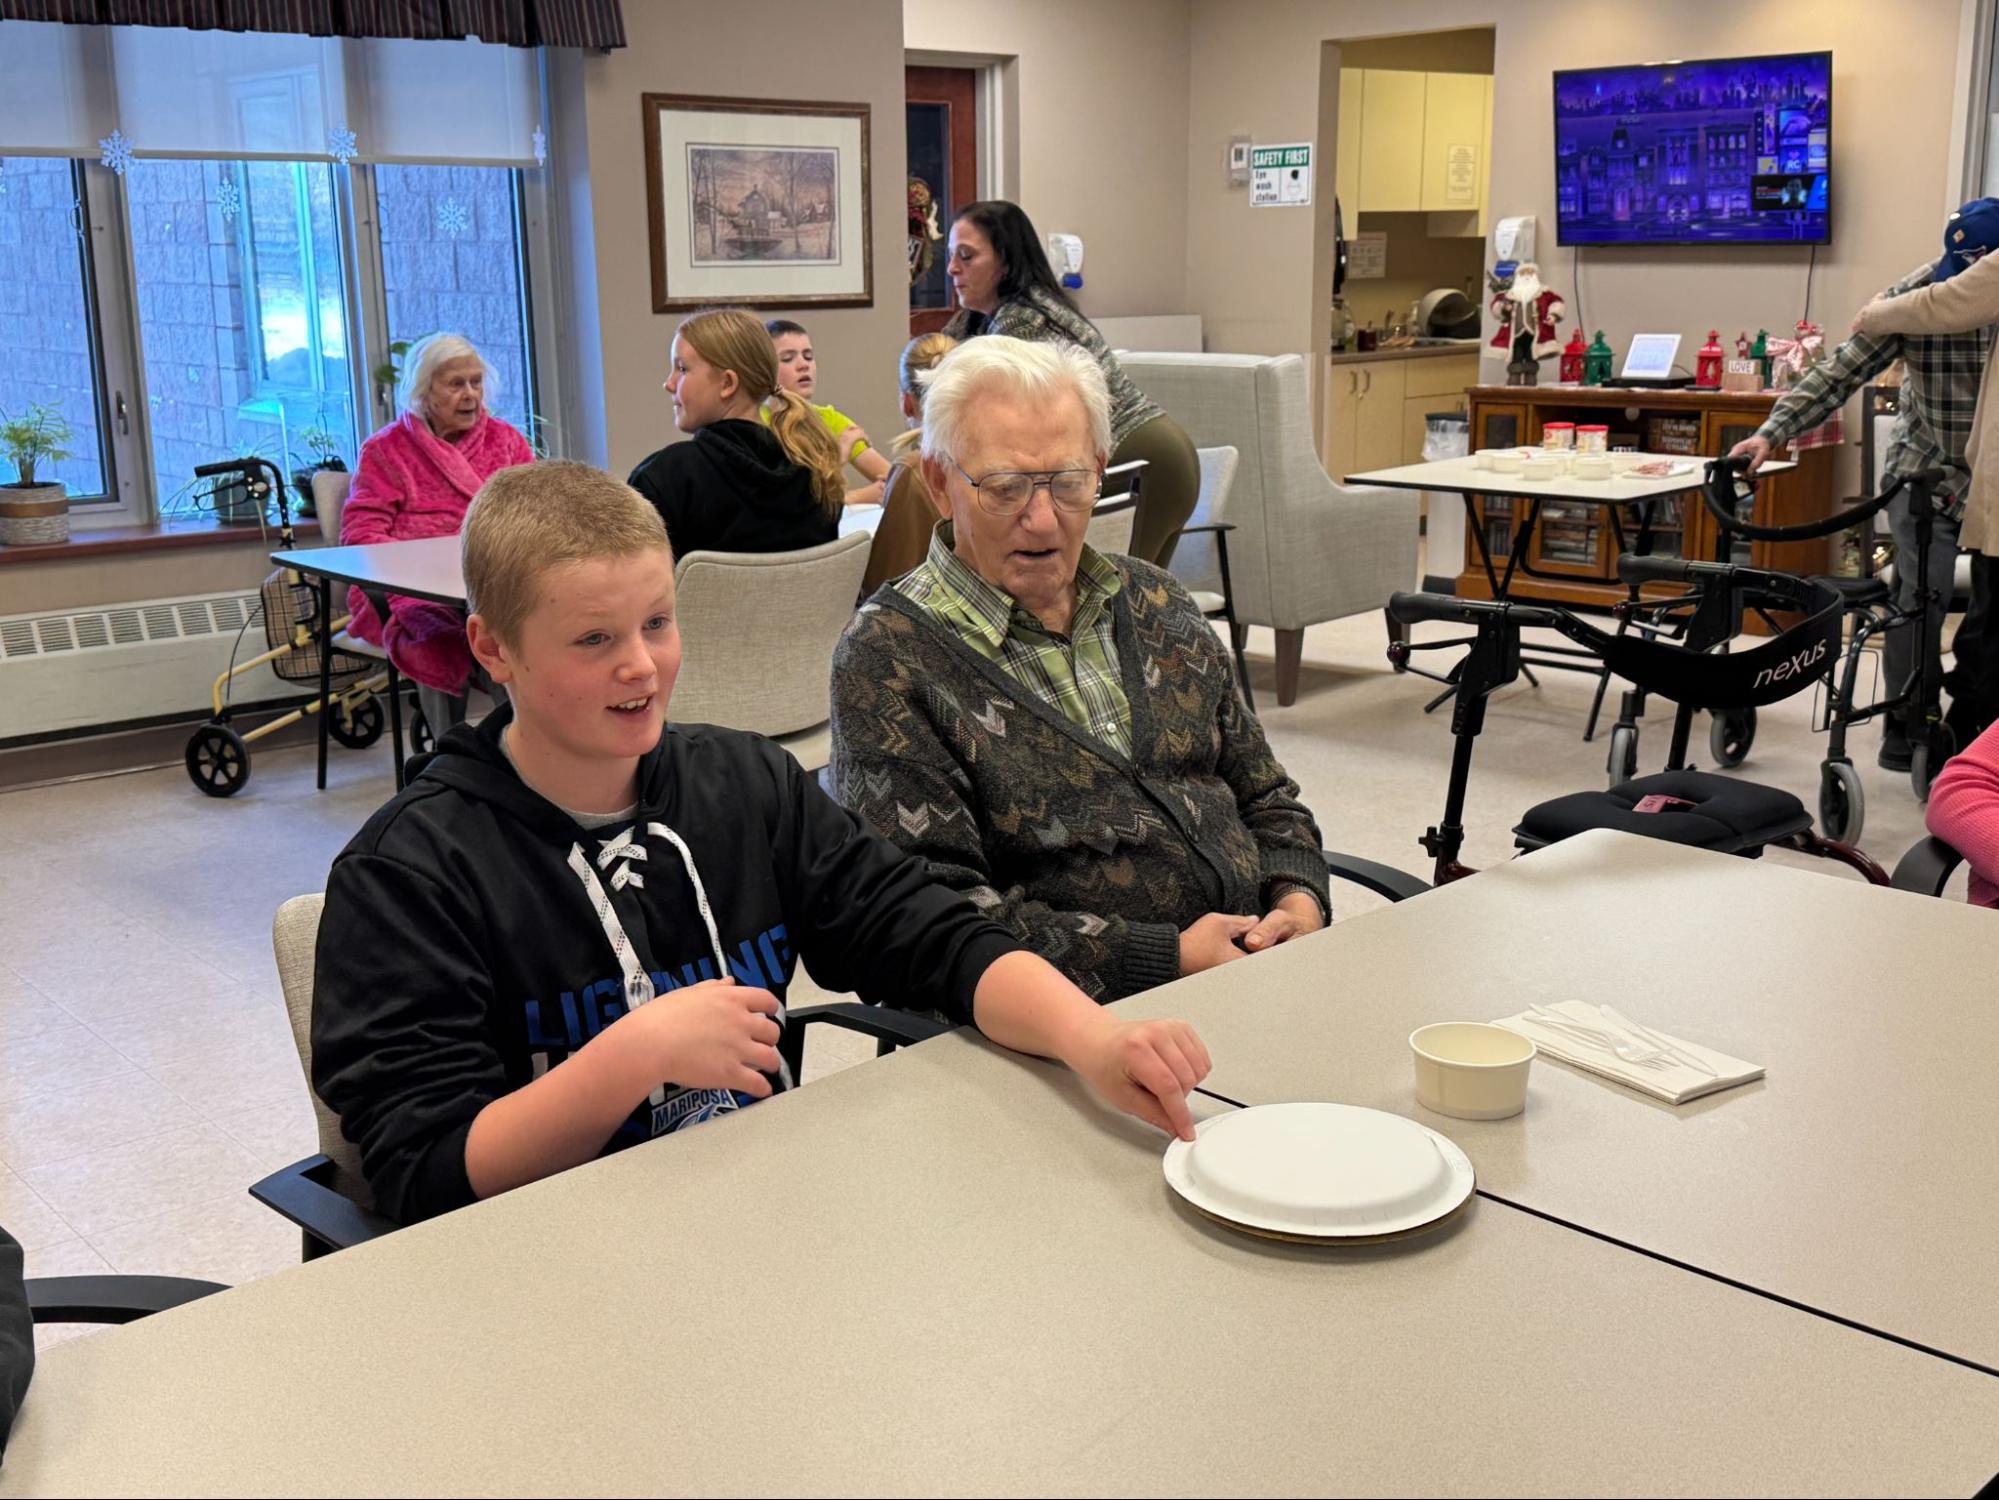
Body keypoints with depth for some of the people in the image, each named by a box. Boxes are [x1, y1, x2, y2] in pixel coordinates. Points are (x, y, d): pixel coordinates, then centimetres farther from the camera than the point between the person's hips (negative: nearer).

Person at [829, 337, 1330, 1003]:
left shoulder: (1154, 604, 15)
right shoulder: (888, 658, -6)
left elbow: (1262, 793, 23)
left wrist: (1298, 897, 1)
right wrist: (1169, 959, -16)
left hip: (1257, 966, 7)